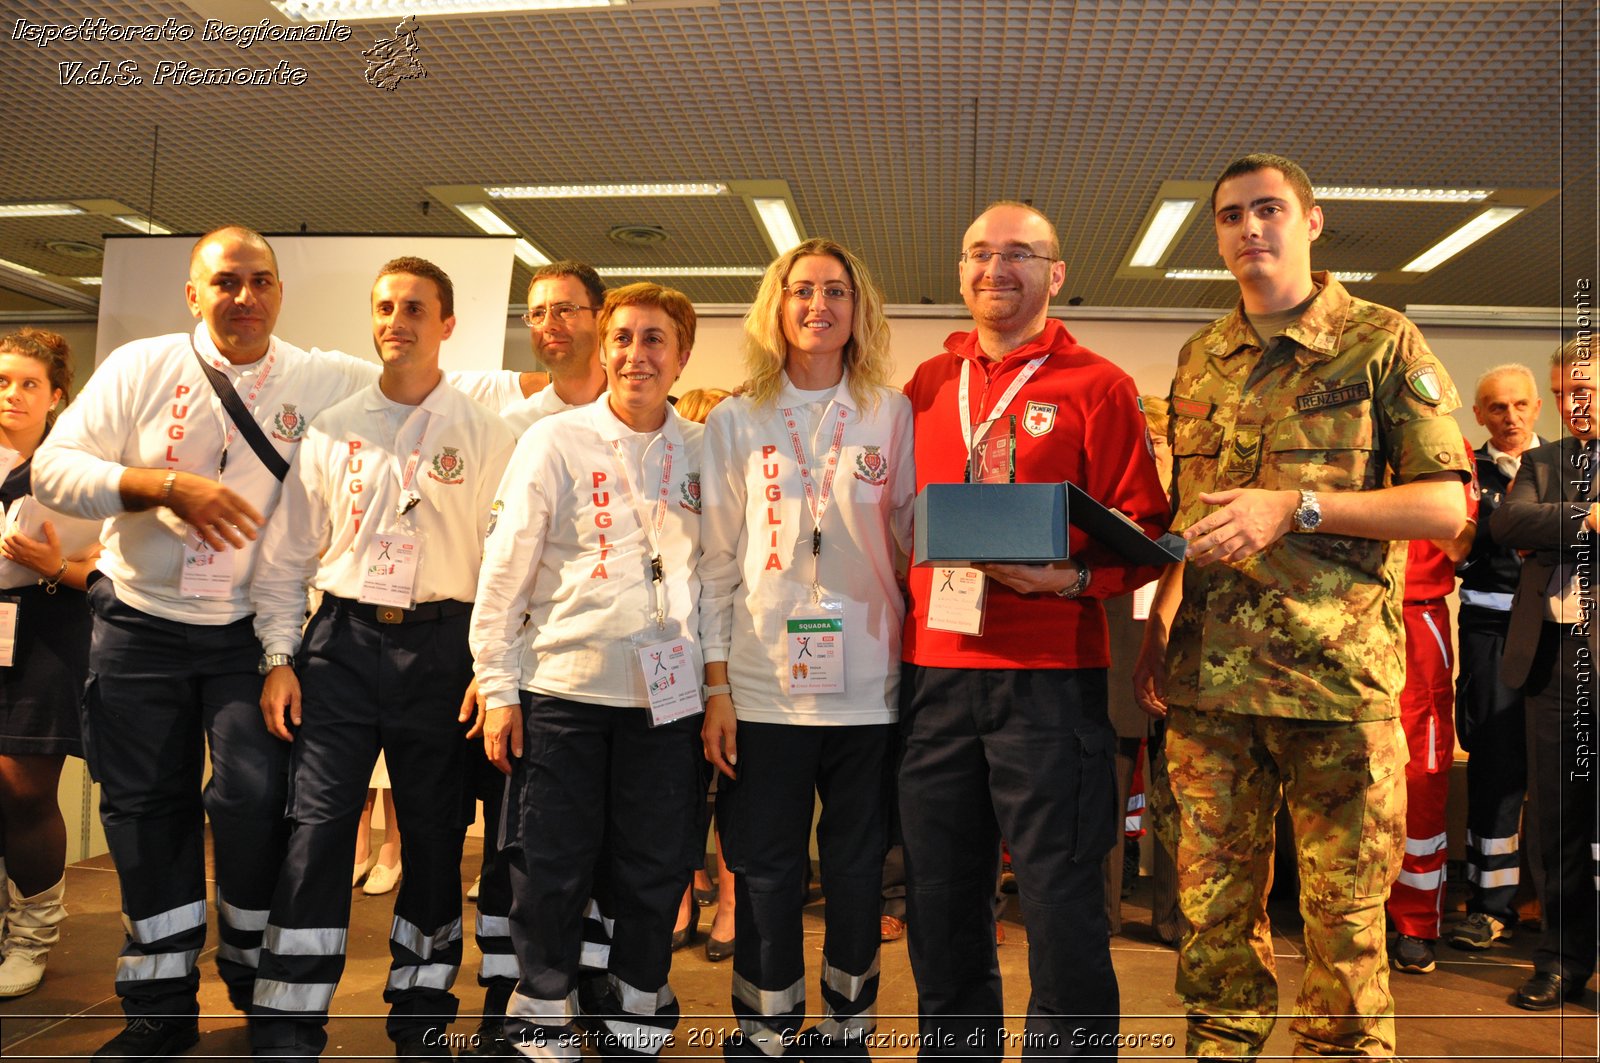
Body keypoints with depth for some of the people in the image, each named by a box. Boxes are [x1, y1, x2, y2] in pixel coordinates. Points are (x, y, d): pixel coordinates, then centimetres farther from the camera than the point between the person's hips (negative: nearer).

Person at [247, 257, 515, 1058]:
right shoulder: (331, 430, 9)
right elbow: (286, 554, 10)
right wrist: (279, 657, 2)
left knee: (435, 837, 7)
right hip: (343, 641, 1)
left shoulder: (486, 435, 2)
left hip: (442, 646, -1)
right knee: (316, 832, -3)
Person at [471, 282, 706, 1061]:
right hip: (563, 687, -1)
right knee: (552, 870, 5)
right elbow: (505, 569, -1)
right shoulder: (555, 441, 0)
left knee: (656, 873, 8)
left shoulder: (704, 451, 7)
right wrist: (497, 686, -4)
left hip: (667, 696, 2)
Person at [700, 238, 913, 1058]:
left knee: (857, 869, 9)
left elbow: (920, 537, 8)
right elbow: (715, 561, 4)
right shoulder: (735, 422, 7)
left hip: (868, 684, 1)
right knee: (766, 872, 5)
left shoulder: (892, 415, 7)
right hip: (764, 684, 0)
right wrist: (717, 687, -2)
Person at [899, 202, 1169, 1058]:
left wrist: (1072, 577, -17)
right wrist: (901, 621, 8)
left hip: (1050, 673, -4)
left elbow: (1143, 531, 0)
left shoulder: (1096, 386, 2)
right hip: (935, 669, 4)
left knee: (1062, 900, 1)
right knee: (941, 905, 12)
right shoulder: (927, 385, 14)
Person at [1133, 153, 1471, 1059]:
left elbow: (1445, 507, -6)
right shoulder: (1199, 359, 14)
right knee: (1215, 894, 12)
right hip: (1207, 675, 4)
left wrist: (1296, 507, -17)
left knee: (1345, 907, 7)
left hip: (1338, 674, -3)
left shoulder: (1383, 342, 0)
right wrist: (1160, 626, 8)